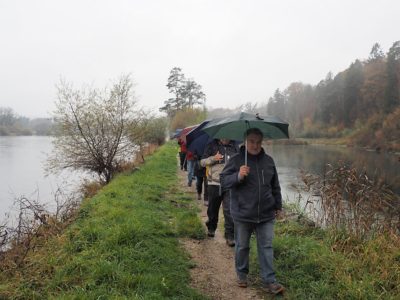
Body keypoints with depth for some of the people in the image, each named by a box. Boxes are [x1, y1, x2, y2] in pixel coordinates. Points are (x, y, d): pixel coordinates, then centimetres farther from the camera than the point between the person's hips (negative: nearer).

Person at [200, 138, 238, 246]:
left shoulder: (234, 147, 8)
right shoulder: (212, 146, 2)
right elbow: (202, 162, 1)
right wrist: (213, 158, -16)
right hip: (214, 183, 0)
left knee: (229, 210, -9)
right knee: (213, 208, 15)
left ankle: (230, 235, -1)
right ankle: (211, 228, 39)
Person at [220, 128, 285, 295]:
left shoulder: (268, 161, 6)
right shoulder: (236, 160, -6)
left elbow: (275, 186, 15)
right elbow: (223, 181, -10)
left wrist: (278, 206, 17)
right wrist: (238, 176, -27)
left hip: (266, 215, 2)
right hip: (243, 214, -2)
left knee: (266, 247, 6)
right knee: (242, 247, 13)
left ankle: (269, 281, 13)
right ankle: (241, 274, 33)